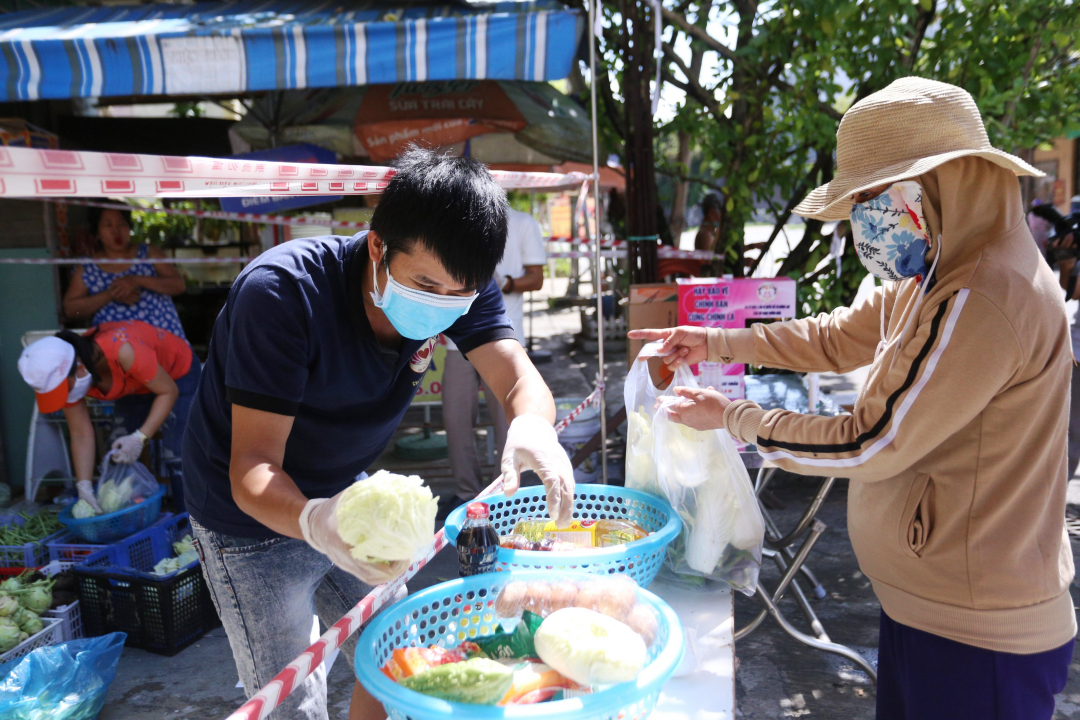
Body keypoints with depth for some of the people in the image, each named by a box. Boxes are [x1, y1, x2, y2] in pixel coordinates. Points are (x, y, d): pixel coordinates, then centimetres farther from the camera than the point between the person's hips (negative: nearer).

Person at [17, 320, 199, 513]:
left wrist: (139, 438, -38)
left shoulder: (123, 352, -42)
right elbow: (81, 434, -16)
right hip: (136, 384, 6)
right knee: (120, 456, 1)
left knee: (176, 455, -15)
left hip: (177, 374, -6)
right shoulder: (63, 377, -22)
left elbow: (169, 391, -30)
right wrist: (84, 487, -21)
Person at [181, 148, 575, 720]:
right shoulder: (282, 292, -32)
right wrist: (313, 521, -55)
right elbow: (252, 466, -34)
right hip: (253, 515, -5)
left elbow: (518, 378, -25)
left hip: (343, 494, 5)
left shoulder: (457, 285, -16)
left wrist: (532, 424, -50)